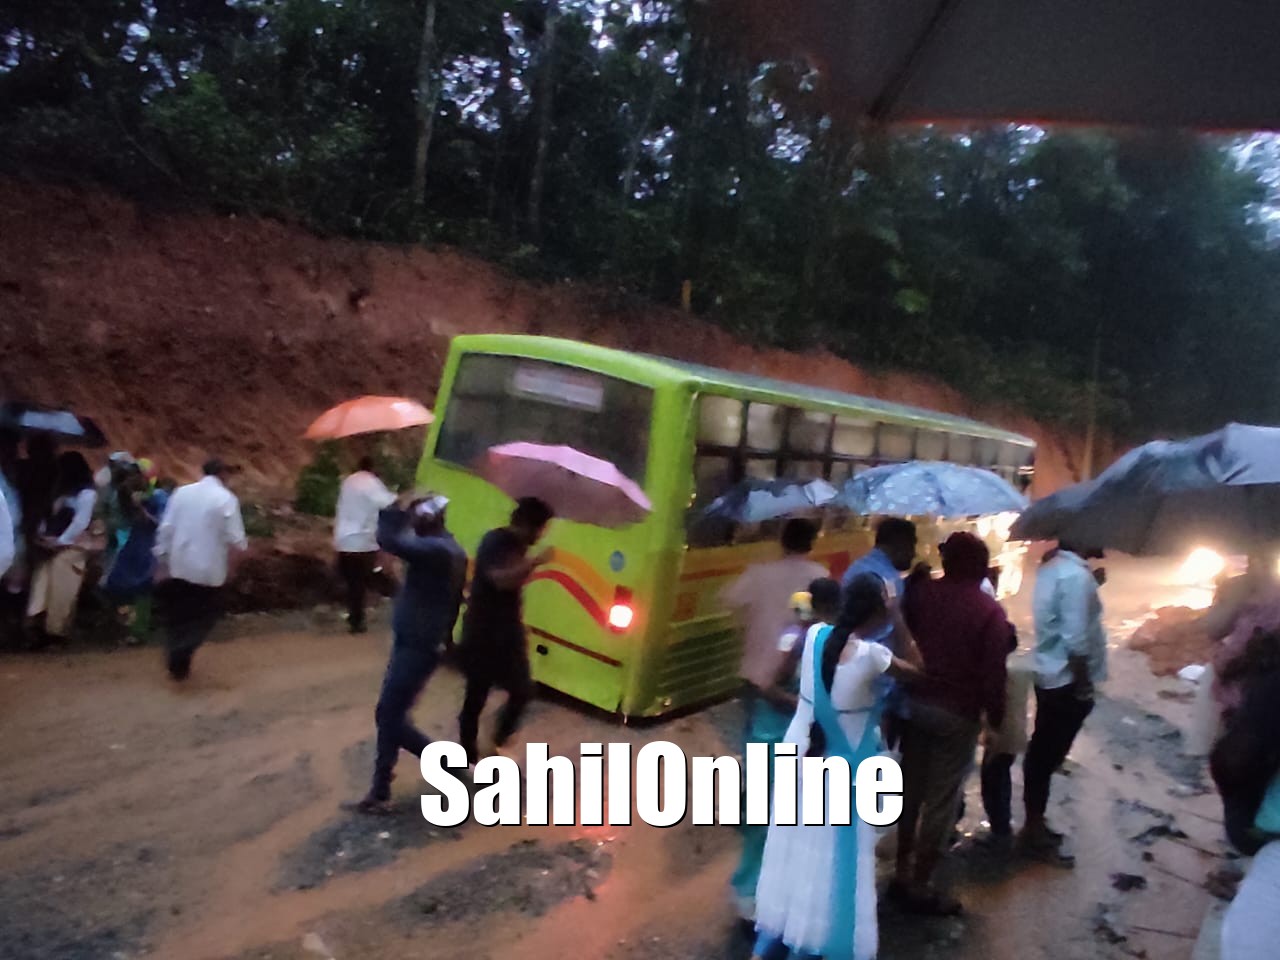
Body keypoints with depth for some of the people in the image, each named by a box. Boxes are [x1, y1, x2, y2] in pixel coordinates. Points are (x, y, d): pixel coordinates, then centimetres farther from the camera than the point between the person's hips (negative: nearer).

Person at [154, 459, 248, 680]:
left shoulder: (181, 492, 2)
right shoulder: (226, 498, -11)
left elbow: (166, 528, 2)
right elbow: (235, 538, -13)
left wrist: (162, 557, 9)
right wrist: (243, 546, 9)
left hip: (179, 566, 4)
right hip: (209, 569, -4)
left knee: (179, 617, 19)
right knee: (205, 617, 10)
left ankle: (176, 661, 27)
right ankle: (179, 659, -4)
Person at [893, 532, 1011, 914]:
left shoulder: (920, 591, 1)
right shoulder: (990, 611, -11)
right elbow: (992, 674, -12)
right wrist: (996, 717, 2)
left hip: (916, 702, 5)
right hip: (957, 713, -5)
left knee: (911, 789, 17)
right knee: (941, 799, 6)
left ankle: (903, 873, 28)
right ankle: (919, 886, 14)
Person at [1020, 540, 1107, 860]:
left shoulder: (1051, 568, 8)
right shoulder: (1077, 575, -21)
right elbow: (1076, 639, -23)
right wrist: (1084, 684, -16)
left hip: (1048, 675, 9)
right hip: (1068, 680, -9)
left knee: (1041, 751, 16)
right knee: (1049, 755, 1)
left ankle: (1034, 823, 29)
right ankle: (1035, 831, 12)